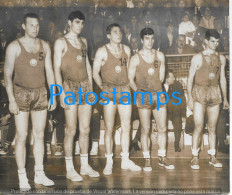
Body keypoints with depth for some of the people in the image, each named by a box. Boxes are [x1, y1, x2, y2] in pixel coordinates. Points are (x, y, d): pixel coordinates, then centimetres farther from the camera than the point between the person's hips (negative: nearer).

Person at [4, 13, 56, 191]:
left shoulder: (45, 46, 7)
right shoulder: (14, 47, -5)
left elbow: (49, 71, 10)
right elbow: (7, 74, -7)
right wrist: (11, 100, -14)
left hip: (40, 93, 4)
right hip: (21, 94, -4)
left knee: (39, 135, 7)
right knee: (22, 136, -2)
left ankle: (39, 174, 18)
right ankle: (22, 177, 8)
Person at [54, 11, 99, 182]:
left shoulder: (84, 41, 14)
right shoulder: (61, 42, -4)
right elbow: (57, 68, -9)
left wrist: (91, 86, 13)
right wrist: (62, 92, -16)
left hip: (85, 87, 6)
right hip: (70, 87, -6)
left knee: (85, 129, 9)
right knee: (71, 130, -3)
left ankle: (85, 166, 20)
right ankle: (69, 169, 9)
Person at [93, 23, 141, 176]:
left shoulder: (126, 49, 11)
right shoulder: (102, 51, -3)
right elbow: (95, 73, -2)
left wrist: (130, 86, 11)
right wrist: (102, 86, -11)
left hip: (125, 90, 4)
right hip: (109, 92, -4)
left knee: (126, 126, 6)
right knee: (109, 128, -2)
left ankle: (125, 160, 17)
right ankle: (109, 162, 9)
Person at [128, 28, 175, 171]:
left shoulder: (160, 56, 9)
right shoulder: (136, 58, -1)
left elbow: (161, 77, 14)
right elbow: (130, 80, 1)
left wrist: (154, 90, 5)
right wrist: (139, 91, -8)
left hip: (159, 95, 3)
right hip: (143, 98, -3)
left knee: (163, 128, 5)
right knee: (145, 130, 1)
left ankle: (163, 158, 19)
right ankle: (147, 160, 11)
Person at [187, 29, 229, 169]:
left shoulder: (221, 58, 10)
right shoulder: (198, 58, -1)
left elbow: (222, 79, 16)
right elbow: (190, 78, -2)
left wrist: (225, 98, 15)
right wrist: (190, 98, -9)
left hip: (215, 94, 3)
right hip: (199, 94, -3)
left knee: (213, 128, 7)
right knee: (199, 127, -7)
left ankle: (213, 157, 16)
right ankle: (195, 157, 1)